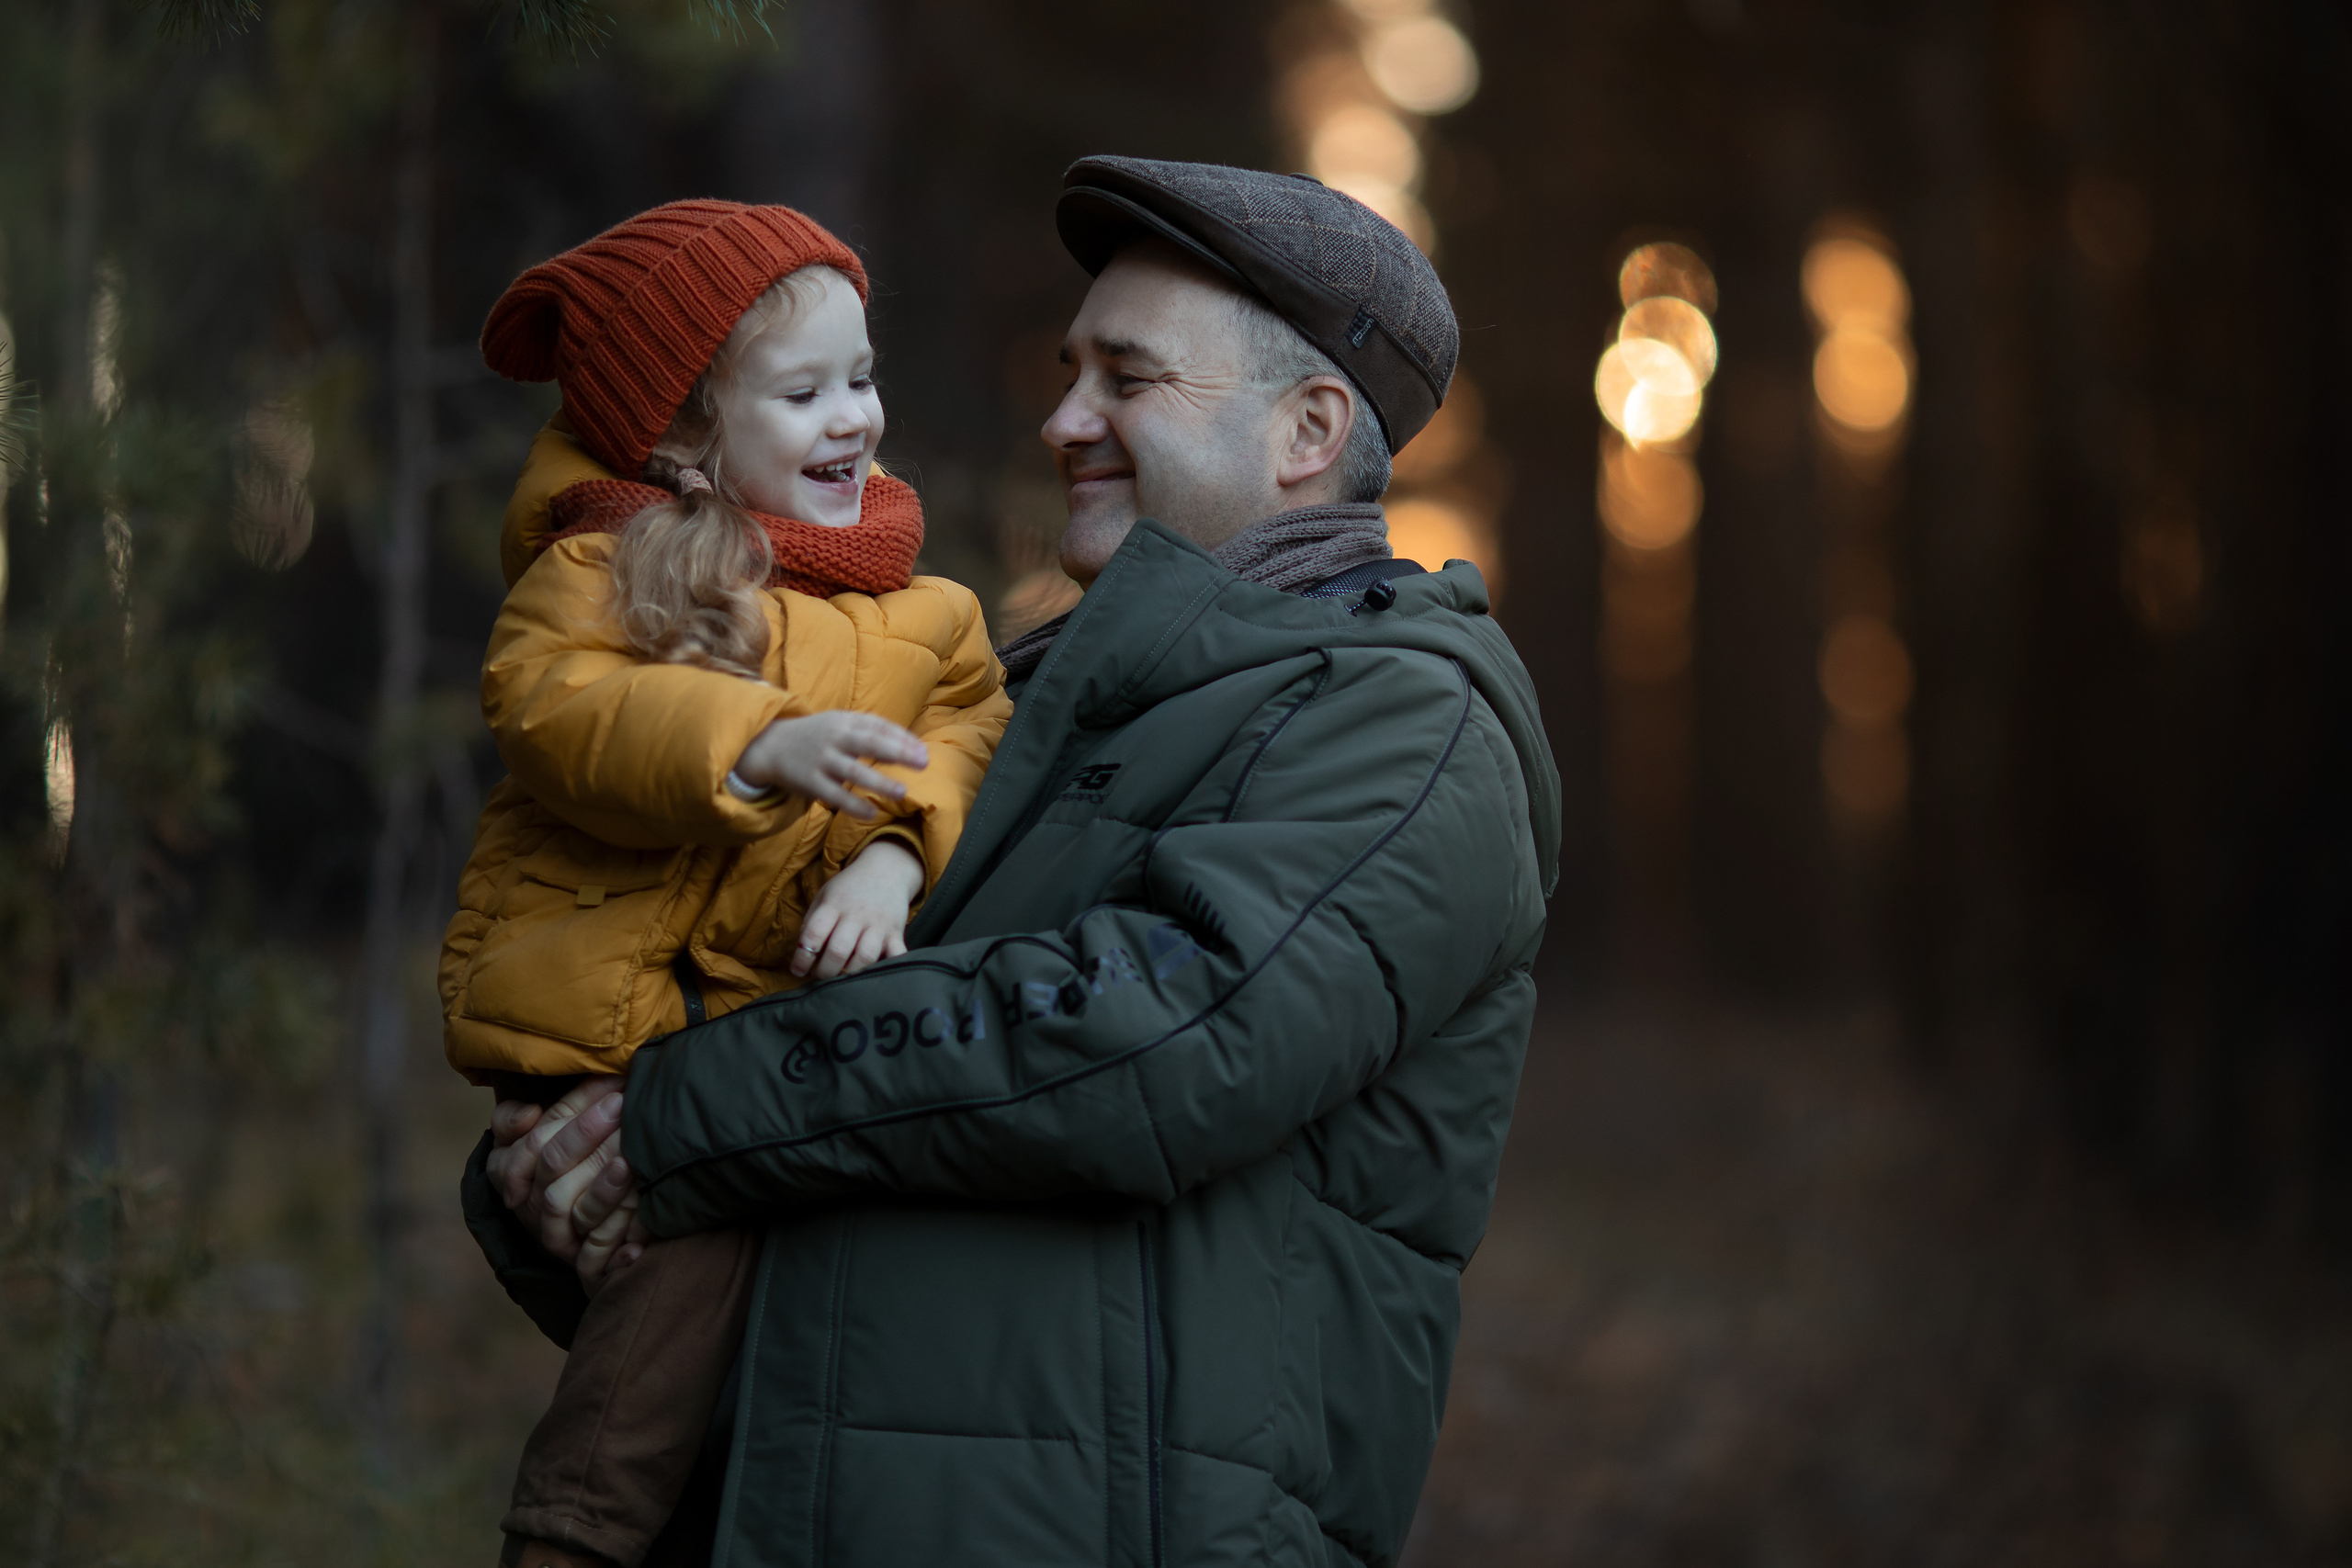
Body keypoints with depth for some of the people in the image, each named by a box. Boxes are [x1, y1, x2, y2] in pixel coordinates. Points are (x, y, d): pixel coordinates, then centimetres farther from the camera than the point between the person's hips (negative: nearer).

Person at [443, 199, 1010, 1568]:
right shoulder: (603, 570, 1)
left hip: (785, 997, 6)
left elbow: (966, 735, 5)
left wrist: (898, 851, -16)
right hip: (603, 1009, -6)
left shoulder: (919, 616, 17)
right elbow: (555, 709, -16)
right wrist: (759, 746, -29)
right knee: (699, 1221, -22)